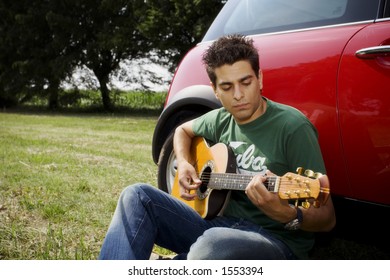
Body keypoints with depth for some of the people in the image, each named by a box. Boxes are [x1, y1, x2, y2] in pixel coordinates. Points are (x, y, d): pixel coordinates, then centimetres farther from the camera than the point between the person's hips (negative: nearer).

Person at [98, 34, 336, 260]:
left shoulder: (292, 127, -14)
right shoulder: (221, 120, 6)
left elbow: (327, 218, -14)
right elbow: (183, 130, 30)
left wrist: (287, 215, -37)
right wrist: (184, 164, 8)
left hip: (277, 238, -6)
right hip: (223, 223, 6)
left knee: (214, 244, -40)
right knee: (137, 196, -8)